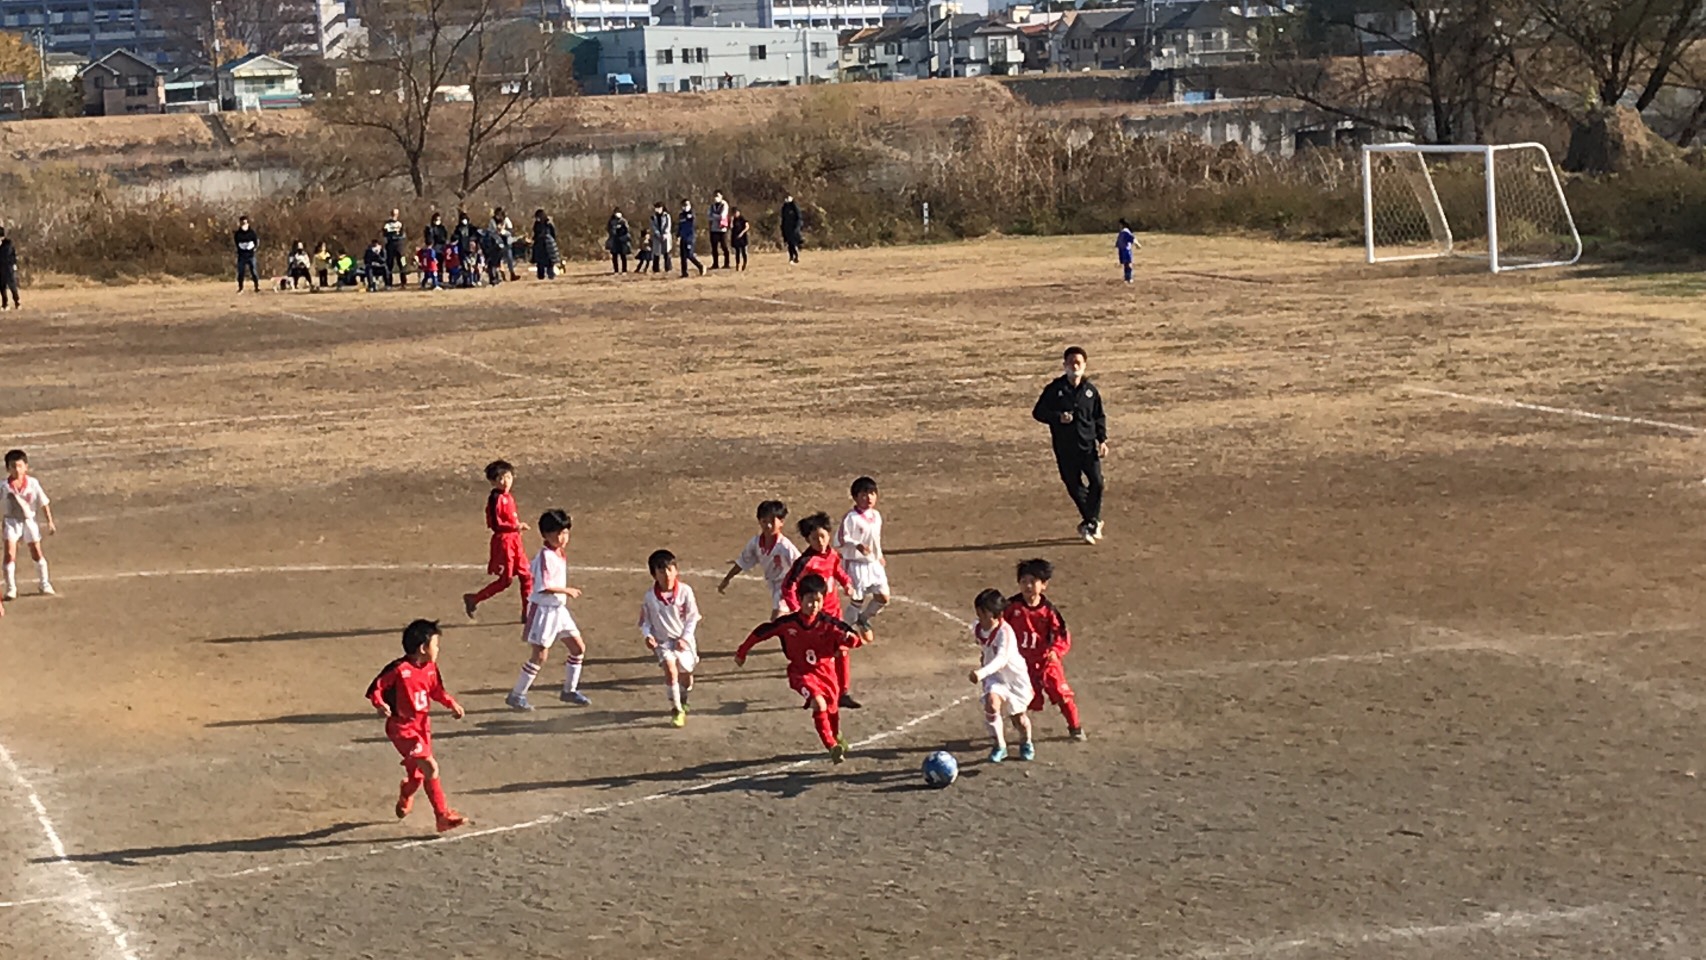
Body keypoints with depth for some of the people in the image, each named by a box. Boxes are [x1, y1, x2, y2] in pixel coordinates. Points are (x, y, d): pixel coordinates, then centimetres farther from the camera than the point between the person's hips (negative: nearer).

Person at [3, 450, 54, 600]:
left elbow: (44, 503, -3)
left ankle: (44, 584, 25)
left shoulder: (33, 483, -10)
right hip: (12, 521, -1)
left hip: (29, 521, 1)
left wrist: (50, 522, -2)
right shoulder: (5, 486, -13)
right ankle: (10, 589, -3)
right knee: (10, 554, -10)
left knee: (37, 554, 8)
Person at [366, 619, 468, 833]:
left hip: (422, 725, 8)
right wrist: (380, 705, -35)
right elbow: (375, 689, -17)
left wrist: (452, 704, 1)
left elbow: (437, 690, 16)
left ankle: (404, 803, 47)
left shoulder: (431, 668, 2)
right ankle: (443, 816, -6)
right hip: (402, 728, -8)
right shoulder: (399, 670, -22)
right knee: (430, 766, -21)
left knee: (417, 773, 18)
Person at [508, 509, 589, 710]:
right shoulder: (545, 556, -20)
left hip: (559, 609, 9)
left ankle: (569, 690, 23)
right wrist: (567, 591, -19)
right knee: (539, 655, -6)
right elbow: (544, 586, -25)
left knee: (578, 647, 11)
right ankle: (516, 695, 4)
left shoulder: (559, 554, 9)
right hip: (544, 610, -9)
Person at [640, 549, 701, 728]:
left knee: (685, 676, 3)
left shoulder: (685, 591, -10)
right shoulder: (650, 596, -8)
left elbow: (692, 618, -3)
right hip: (663, 641, -1)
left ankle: (682, 701, 40)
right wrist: (647, 635, -15)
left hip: (683, 640, 1)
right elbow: (645, 620, 4)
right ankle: (677, 710, -13)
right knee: (670, 667, -25)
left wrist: (685, 638, -12)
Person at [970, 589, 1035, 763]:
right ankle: (1000, 745, -11)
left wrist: (983, 672, -61)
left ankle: (1026, 743, 45)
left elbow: (1002, 659, -47)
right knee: (991, 702, -26)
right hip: (995, 677, 4)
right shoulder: (976, 629, -11)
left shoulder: (1005, 632, -32)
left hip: (1015, 676, -4)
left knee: (1019, 717, 12)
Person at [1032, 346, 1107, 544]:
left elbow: (1099, 417, 14)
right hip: (1065, 448, -1)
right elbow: (1038, 412, 2)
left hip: (1088, 445, 1)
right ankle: (1093, 521, 23)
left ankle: (1091, 523, 6)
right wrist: (1058, 417, -15)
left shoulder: (1091, 390, 5)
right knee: (1074, 486, 4)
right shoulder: (1054, 389, -2)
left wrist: (1102, 440, 4)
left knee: (1097, 482, -11)